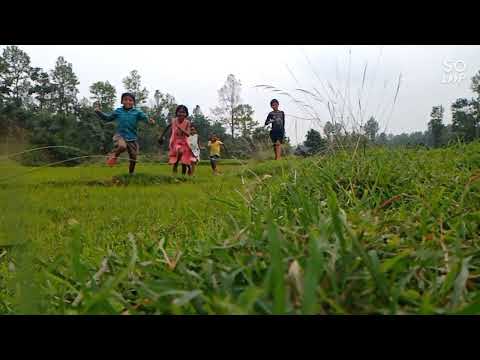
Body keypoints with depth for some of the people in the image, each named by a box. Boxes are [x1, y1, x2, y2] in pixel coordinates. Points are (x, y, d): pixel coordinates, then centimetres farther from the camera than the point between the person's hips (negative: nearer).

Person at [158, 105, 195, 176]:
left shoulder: (187, 122, -10)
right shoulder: (173, 121, -8)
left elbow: (188, 134, -20)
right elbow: (167, 127, 10)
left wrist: (180, 128, -31)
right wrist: (161, 136, 18)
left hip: (184, 143, 2)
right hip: (175, 142, -2)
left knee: (184, 163, 2)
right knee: (180, 151, -36)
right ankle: (175, 165, -14)